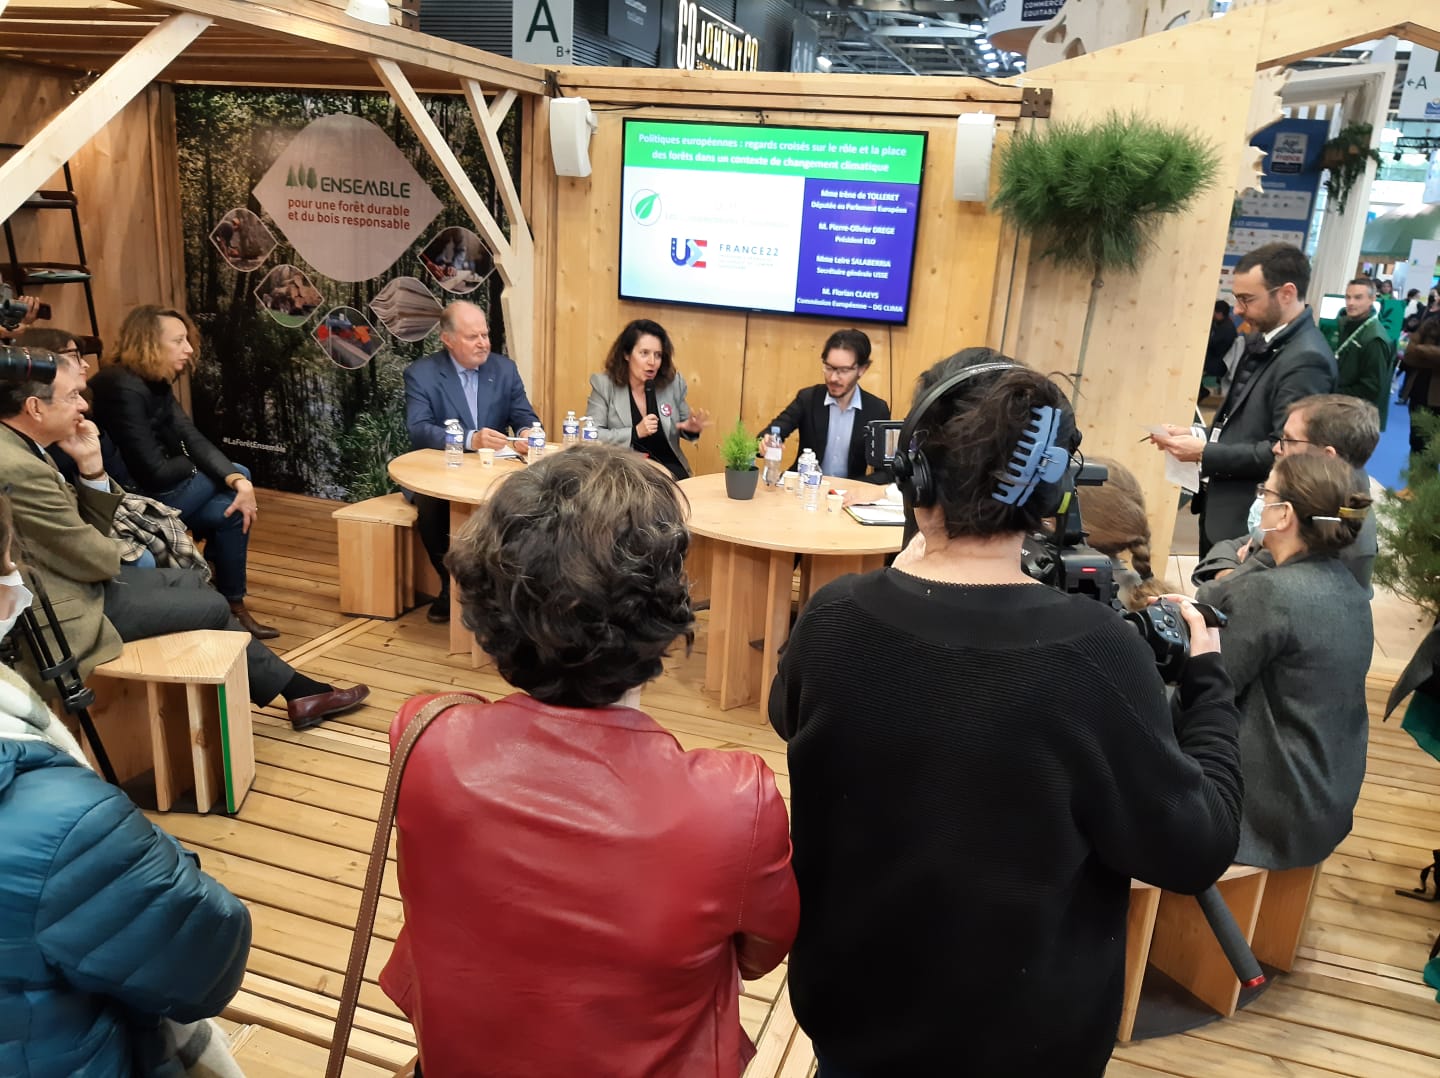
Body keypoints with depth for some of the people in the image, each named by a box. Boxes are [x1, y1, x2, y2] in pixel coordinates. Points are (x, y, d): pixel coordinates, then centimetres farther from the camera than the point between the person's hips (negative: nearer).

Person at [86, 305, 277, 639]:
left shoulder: (157, 383, 5)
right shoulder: (123, 389, -25)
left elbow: (195, 441, -3)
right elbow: (154, 471, -25)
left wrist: (240, 483, -19)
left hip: (151, 492, 9)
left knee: (232, 509, -4)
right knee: (237, 472, -5)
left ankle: (231, 606, 10)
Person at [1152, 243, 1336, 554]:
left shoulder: (1306, 359, -21)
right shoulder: (1267, 343, 11)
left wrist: (1205, 454, -20)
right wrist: (1199, 435, 3)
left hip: (1249, 520, -9)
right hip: (1221, 506, 9)